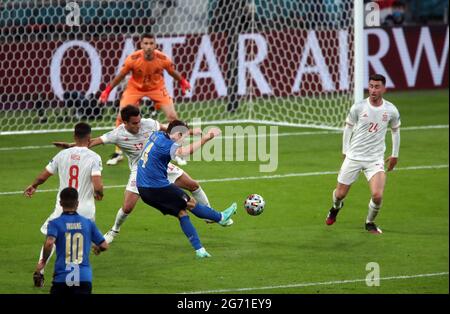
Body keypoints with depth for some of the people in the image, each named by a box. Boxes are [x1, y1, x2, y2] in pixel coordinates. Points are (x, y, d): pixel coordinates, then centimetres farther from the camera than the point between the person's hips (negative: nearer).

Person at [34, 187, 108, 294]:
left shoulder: (55, 223, 0)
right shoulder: (88, 223, 9)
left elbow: (49, 243, -18)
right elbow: (104, 246, 13)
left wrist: (43, 261, -2)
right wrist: (98, 248, 36)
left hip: (62, 277, -1)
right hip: (85, 277, 1)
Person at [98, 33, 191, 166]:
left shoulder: (163, 59, -25)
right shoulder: (133, 59, -27)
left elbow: (173, 73, -3)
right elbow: (121, 75, -11)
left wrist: (183, 82, 3)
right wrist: (107, 90, -7)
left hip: (157, 88, 1)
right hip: (135, 88, -1)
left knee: (173, 116, -9)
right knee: (120, 118, -10)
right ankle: (118, 153, 8)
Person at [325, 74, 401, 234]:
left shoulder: (391, 111, -5)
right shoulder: (358, 108, -8)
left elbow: (395, 130, 13)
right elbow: (348, 128, 7)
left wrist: (395, 155, 17)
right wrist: (345, 151, 8)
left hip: (376, 159, 0)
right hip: (353, 157, 0)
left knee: (377, 195, -18)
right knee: (340, 193, 7)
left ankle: (370, 223, 12)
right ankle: (336, 207, 46)